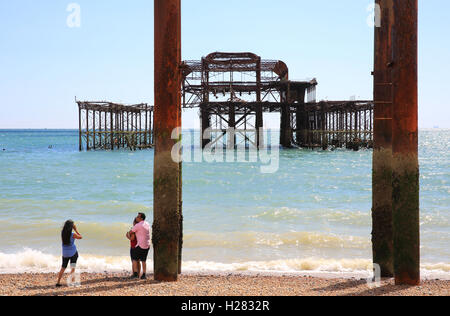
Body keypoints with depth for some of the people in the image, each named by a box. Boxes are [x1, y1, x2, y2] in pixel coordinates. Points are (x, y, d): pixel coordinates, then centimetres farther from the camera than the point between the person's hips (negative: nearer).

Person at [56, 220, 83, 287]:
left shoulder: (62, 233, -5)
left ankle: (58, 282, 13)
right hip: (73, 253, -5)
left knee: (63, 268, 14)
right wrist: (76, 230, -2)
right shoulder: (73, 234, -18)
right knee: (73, 268, 5)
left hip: (65, 253, 5)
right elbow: (81, 237, -2)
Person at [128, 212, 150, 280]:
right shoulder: (147, 224, 10)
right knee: (143, 260, 15)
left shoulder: (137, 225, -14)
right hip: (147, 245, 7)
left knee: (135, 259, 8)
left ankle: (136, 274, 5)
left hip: (141, 245, -7)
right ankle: (144, 275, 9)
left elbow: (130, 232, 0)